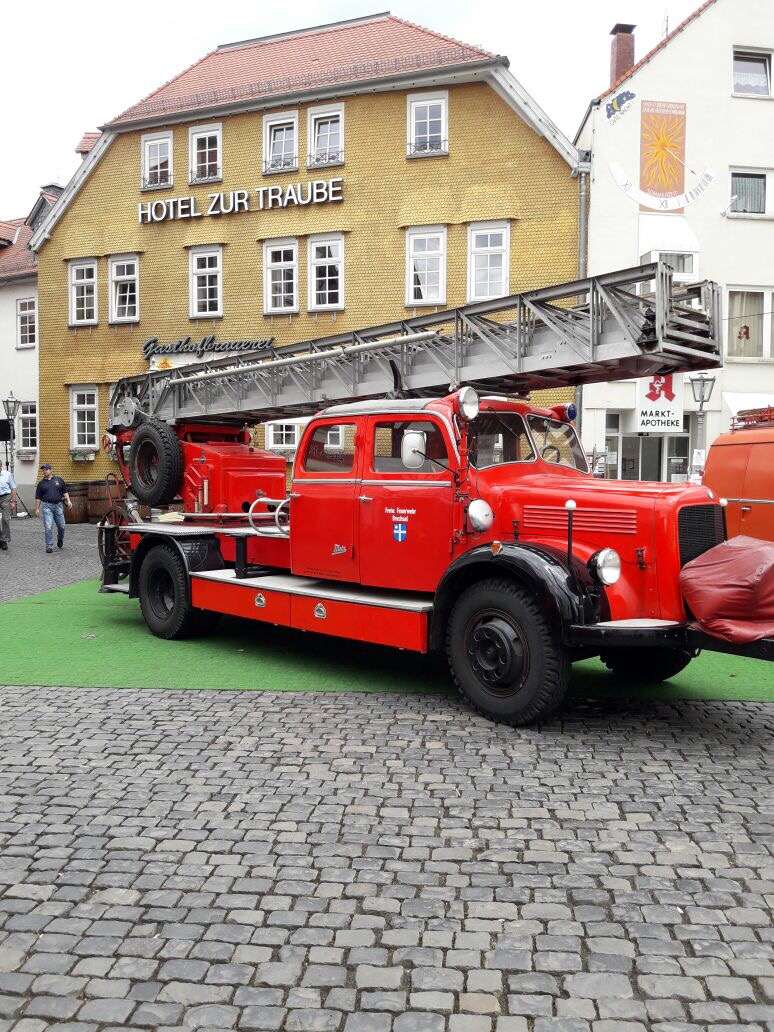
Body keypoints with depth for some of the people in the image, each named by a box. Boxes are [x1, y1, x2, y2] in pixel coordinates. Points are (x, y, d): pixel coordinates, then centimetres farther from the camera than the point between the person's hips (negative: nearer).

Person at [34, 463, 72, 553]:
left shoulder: (59, 480, 9)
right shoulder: (41, 483, 8)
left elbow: (65, 491, 12)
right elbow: (38, 497, 10)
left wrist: (68, 501, -1)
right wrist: (37, 509, 5)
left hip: (58, 505, 1)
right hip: (47, 506, -1)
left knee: (61, 526, 4)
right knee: (48, 527, -8)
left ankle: (60, 539, 33)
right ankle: (49, 546, -2)